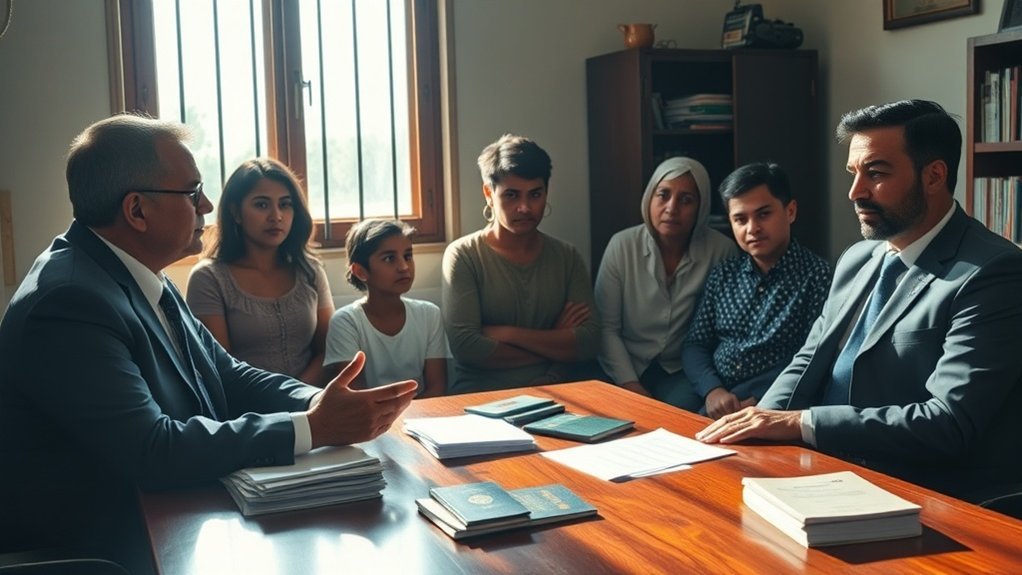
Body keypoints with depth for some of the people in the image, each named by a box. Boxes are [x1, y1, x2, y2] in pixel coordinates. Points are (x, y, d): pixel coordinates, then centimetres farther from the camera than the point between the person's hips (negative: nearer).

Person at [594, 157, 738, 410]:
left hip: (683, 370, 0)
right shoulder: (622, 245, -7)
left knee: (683, 408, -28)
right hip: (627, 367, 1)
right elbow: (606, 327, -6)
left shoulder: (721, 251, -9)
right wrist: (630, 385, -14)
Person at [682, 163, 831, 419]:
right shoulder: (722, 275, 14)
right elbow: (695, 345, 12)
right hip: (713, 399, 5)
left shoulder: (817, 276, -2)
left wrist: (757, 402, -19)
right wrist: (712, 390, -8)